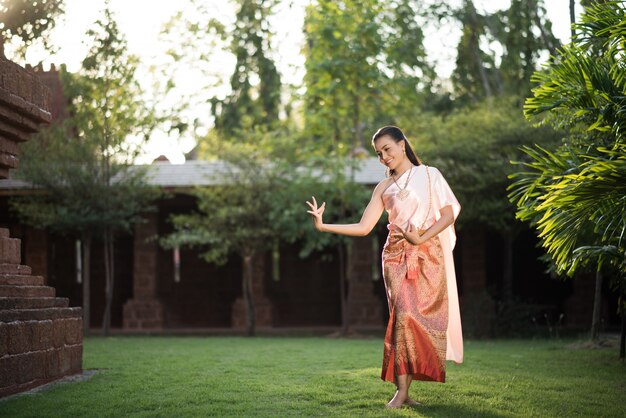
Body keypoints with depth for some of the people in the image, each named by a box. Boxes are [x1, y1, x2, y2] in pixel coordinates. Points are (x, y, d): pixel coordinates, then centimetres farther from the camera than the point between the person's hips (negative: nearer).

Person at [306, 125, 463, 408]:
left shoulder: (429, 175, 8)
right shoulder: (384, 188, 15)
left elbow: (448, 214, 1)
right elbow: (364, 227, 8)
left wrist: (422, 237, -13)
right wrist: (323, 226, -3)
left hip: (428, 255, -1)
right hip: (397, 256, 1)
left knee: (421, 317, -6)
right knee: (404, 315, -13)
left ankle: (404, 390, -2)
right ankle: (402, 391, -14)